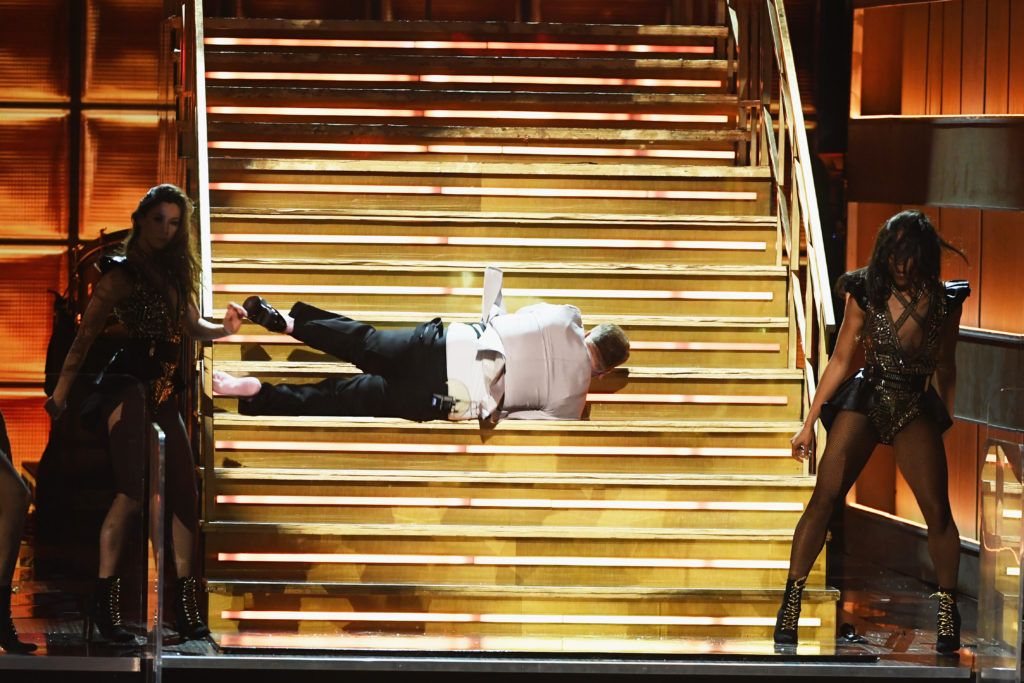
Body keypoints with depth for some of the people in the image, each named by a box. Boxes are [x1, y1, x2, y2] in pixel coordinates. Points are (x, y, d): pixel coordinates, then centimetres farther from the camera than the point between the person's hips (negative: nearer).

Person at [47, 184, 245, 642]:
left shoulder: (171, 273, 16)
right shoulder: (123, 273, -5)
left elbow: (191, 326, 18)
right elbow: (86, 333, -9)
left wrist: (226, 328, -3)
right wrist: (61, 391, -15)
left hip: (161, 392, 8)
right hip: (127, 385, -8)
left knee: (183, 491, 5)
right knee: (132, 490, -19)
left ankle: (186, 604, 9)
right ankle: (105, 600, -18)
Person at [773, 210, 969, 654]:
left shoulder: (945, 301, 1)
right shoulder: (866, 293, -2)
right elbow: (840, 360, 4)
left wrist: (946, 422, 19)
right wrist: (809, 423, 4)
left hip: (916, 408, 1)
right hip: (866, 400, -1)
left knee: (937, 511, -8)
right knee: (824, 498, -9)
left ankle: (948, 607, 6)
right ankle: (791, 601, -4)